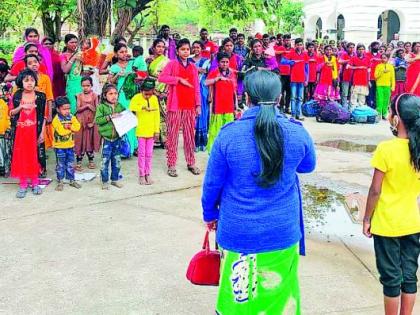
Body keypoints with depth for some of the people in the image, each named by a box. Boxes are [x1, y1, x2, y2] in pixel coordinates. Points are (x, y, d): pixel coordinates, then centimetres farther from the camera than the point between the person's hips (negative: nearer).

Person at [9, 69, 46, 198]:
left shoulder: (40, 96, 0)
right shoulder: (17, 95, 4)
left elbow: (43, 116, 1)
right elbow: (11, 113, 7)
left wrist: (42, 132, -4)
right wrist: (21, 106, -11)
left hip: (34, 131, -1)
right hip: (20, 131, 1)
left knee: (34, 156, 2)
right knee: (21, 156, 2)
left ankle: (35, 183, 14)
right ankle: (23, 184, 9)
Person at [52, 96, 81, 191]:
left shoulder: (71, 117, 3)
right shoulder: (56, 119, -13)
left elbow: (77, 127, -8)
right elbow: (61, 131, -24)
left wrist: (69, 126, -20)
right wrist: (71, 129, -13)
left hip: (70, 145, 4)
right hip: (59, 146, -4)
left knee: (70, 164, 13)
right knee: (60, 165, 5)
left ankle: (72, 180, 24)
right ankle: (60, 182, 14)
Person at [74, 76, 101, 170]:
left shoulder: (94, 96, -1)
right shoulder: (79, 96, 0)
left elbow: (97, 110, -3)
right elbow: (78, 109, -5)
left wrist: (93, 122, -9)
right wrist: (86, 106, -18)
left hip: (91, 121, 0)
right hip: (81, 121, 0)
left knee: (91, 140, 7)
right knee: (81, 140, 0)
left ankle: (91, 160, 19)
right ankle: (79, 162, 5)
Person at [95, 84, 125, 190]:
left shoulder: (120, 106, 8)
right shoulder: (101, 107, -5)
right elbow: (98, 120, -14)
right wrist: (110, 117, -22)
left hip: (117, 138, 4)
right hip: (106, 138, -4)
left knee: (117, 160, 12)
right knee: (105, 161, 1)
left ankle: (115, 179, 26)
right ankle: (105, 181, 12)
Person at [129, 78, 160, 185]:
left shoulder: (154, 98, 2)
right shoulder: (137, 98, -7)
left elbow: (157, 115, 4)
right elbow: (131, 109, -22)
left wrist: (157, 130, 2)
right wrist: (142, 107, -29)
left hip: (151, 131, 3)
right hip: (141, 131, -3)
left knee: (149, 154, 9)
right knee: (142, 153, 4)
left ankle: (148, 174, 18)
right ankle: (141, 175, 12)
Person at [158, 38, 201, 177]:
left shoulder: (193, 67, 13)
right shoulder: (172, 64, 2)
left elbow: (197, 87, 12)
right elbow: (161, 77, -12)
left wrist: (198, 104, 6)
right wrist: (179, 79, -14)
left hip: (190, 106, 4)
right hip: (175, 105, -4)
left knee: (190, 134, 10)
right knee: (173, 135, -1)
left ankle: (191, 163, 19)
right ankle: (171, 165, 5)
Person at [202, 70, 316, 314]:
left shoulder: (229, 134, -13)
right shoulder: (297, 132, -9)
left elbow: (212, 182, -3)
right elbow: (308, 166, 12)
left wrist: (210, 214, 14)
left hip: (238, 233, -1)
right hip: (283, 233, 1)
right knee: (280, 293, 20)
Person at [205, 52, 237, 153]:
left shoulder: (232, 73, 12)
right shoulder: (214, 73, 0)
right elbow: (206, 83, -19)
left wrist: (236, 104, 17)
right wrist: (219, 78, -27)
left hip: (229, 106, 4)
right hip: (217, 106, -3)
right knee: (216, 129, -2)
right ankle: (212, 148, 4)